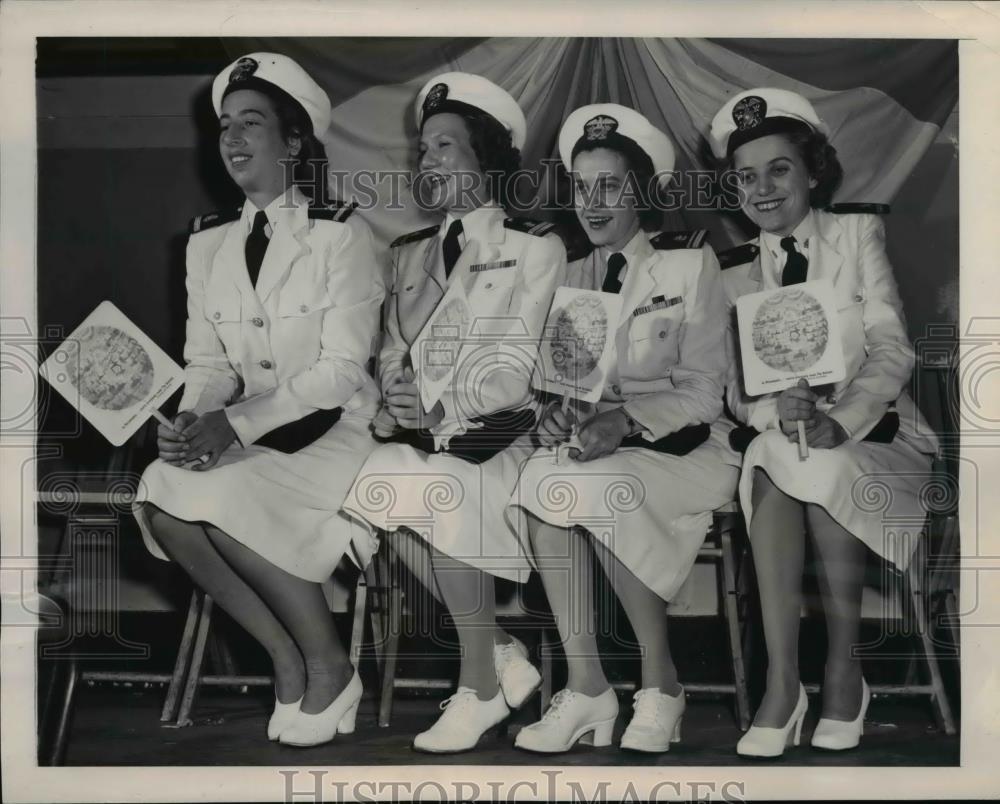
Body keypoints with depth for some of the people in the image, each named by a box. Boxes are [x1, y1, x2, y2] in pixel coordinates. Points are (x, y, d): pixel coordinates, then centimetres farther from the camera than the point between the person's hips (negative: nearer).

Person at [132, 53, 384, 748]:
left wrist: (237, 423, -23)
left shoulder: (340, 233, -6)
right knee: (160, 496, -25)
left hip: (333, 430, -5)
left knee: (219, 495, -31)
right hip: (243, 438, 5)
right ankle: (287, 658, -8)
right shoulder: (209, 241, 11)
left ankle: (327, 663, -9)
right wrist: (193, 420, -14)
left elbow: (343, 368, -13)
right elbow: (207, 362, 10)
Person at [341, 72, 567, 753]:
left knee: (439, 489, -35)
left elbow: (517, 371, -4)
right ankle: (502, 654, -13)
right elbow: (392, 354, 15)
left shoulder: (535, 248, 6)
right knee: (372, 480, -29)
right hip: (420, 438, 4)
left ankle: (481, 685, -17)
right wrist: (395, 402, -7)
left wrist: (442, 407, -17)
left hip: (502, 435, -4)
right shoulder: (409, 254, 23)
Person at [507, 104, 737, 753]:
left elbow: (704, 390, -6)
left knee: (594, 487, -34)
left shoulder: (691, 262, 0)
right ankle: (585, 687, -26)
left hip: (680, 448, -4)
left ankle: (661, 681, -16)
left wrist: (625, 420, -22)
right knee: (543, 478, -29)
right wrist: (559, 415, -14)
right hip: (598, 448, 4)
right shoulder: (577, 276, 15)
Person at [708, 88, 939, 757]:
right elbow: (736, 389, 4)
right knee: (772, 457, -32)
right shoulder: (737, 273, 12)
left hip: (872, 432, -2)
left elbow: (891, 350, -6)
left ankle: (845, 670, -18)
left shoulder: (858, 232, 4)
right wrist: (775, 409, -21)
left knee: (824, 469, -34)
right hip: (778, 435, 2)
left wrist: (841, 421, -24)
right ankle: (782, 683, -32)